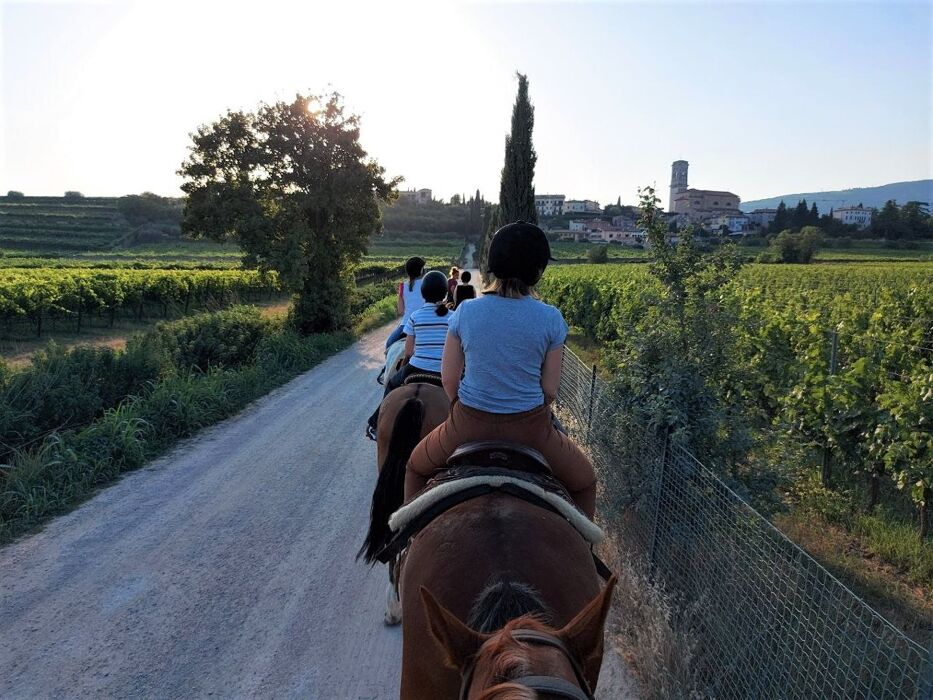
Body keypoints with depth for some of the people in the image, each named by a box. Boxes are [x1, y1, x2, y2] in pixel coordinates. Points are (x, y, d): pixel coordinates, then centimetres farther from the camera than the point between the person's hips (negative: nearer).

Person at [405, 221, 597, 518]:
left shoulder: (465, 312, -8)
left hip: (469, 424, 1)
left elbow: (449, 378, -1)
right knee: (584, 483, 28)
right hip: (530, 427, -1)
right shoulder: (550, 319, -11)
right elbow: (550, 388, -6)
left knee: (415, 468, 32)